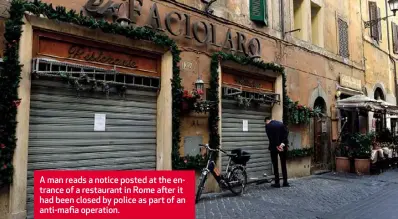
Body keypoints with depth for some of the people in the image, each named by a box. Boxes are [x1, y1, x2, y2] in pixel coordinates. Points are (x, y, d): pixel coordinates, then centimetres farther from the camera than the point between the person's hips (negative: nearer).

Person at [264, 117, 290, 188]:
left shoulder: (268, 126, -4)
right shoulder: (281, 123, 10)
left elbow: (270, 137, -15)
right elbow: (286, 132, -4)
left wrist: (277, 146, -15)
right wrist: (283, 143, -13)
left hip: (274, 147, -4)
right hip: (283, 147, 4)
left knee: (275, 165, 4)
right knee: (283, 165, 11)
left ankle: (277, 183, 4)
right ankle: (285, 182, 12)